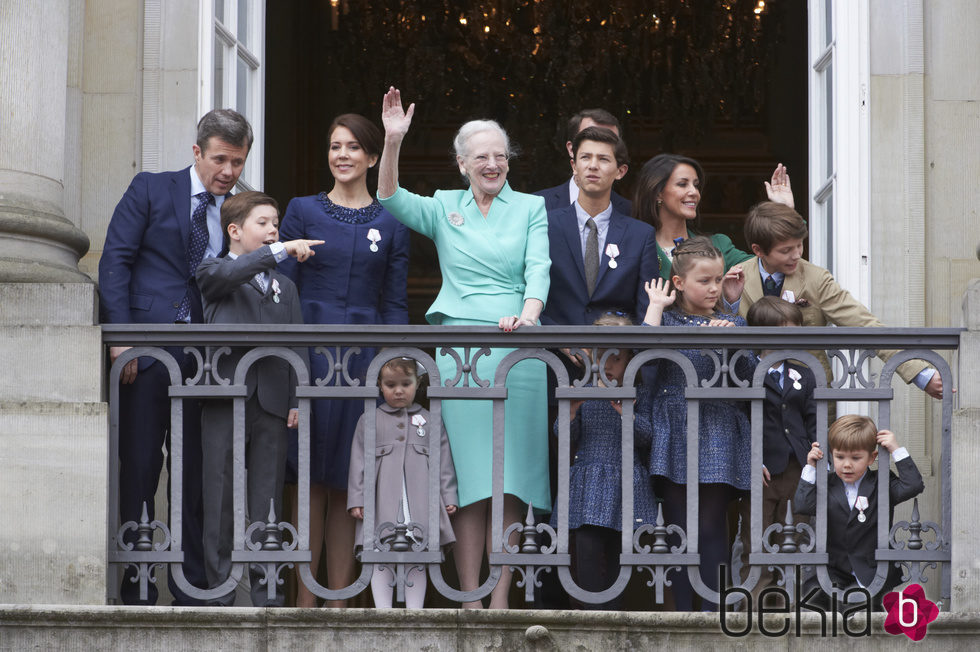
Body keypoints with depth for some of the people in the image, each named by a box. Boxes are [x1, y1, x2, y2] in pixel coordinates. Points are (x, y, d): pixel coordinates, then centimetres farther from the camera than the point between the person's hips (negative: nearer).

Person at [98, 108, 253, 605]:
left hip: (204, 355, 3)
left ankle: (193, 590, 8)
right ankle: (136, 589, 2)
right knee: (139, 467, -3)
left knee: (197, 473, 3)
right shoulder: (150, 190, 5)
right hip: (146, 350, -3)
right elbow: (115, 261, 0)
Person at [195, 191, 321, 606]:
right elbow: (230, 274, -18)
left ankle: (266, 593, 5)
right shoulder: (213, 273, 7)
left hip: (271, 401, 4)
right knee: (221, 496, -2)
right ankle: (221, 593, 2)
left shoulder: (285, 286, 21)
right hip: (225, 397, -4)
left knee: (267, 498, 2)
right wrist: (281, 251, -27)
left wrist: (296, 400, 4)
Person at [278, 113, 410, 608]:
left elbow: (395, 303, 9)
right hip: (310, 348, -1)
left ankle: (340, 598, 8)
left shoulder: (391, 223, 9)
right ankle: (305, 598, 1)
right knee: (310, 478, -3)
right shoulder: (302, 211, 6)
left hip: (365, 356, 1)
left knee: (348, 482, 3)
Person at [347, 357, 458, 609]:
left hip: (420, 500, 1)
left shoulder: (430, 422, 14)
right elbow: (359, 462, 8)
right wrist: (357, 500, 1)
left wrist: (449, 497, 6)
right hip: (382, 501, -1)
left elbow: (444, 462, 13)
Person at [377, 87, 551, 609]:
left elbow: (538, 268, -3)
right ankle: (469, 601, -2)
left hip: (515, 346, -1)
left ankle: (500, 601, -2)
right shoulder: (444, 207, 13)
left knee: (509, 479, -4)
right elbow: (390, 199, -2)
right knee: (466, 475, -3)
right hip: (457, 346, 1)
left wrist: (530, 312, -23)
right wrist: (392, 142, -17)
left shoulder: (531, 208, 10)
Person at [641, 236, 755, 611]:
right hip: (674, 432, 0)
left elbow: (748, 376, 4)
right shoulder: (668, 319, 7)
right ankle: (682, 610, 4)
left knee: (711, 525, -5)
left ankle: (713, 608, -3)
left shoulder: (731, 323, 11)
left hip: (718, 432, 0)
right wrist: (655, 306, -5)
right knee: (678, 525, 0)